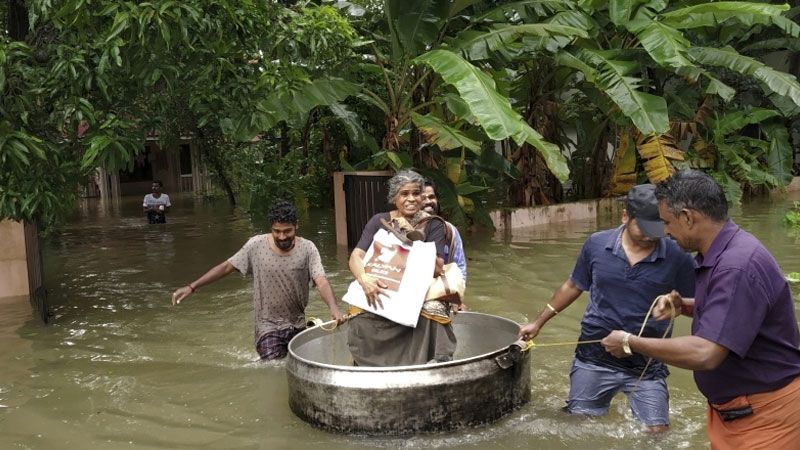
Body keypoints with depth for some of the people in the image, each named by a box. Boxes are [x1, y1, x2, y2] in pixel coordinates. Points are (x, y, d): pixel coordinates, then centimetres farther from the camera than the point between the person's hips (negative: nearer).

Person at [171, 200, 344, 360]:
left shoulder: (307, 249, -10)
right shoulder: (256, 245, -10)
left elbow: (321, 282, -21)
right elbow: (226, 267, -3)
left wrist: (334, 309, -39)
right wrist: (191, 287, -8)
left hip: (297, 326, 2)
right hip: (268, 326, -2)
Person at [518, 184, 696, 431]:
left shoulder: (676, 256, -10)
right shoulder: (596, 244, -5)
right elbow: (573, 286, 9)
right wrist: (538, 323, 13)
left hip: (647, 364, -1)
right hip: (594, 358, 1)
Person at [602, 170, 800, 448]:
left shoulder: (738, 266, -27)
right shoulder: (720, 254, 5)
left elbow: (705, 353, -32)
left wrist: (631, 343, -21)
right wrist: (684, 306, 3)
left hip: (764, 414, -9)